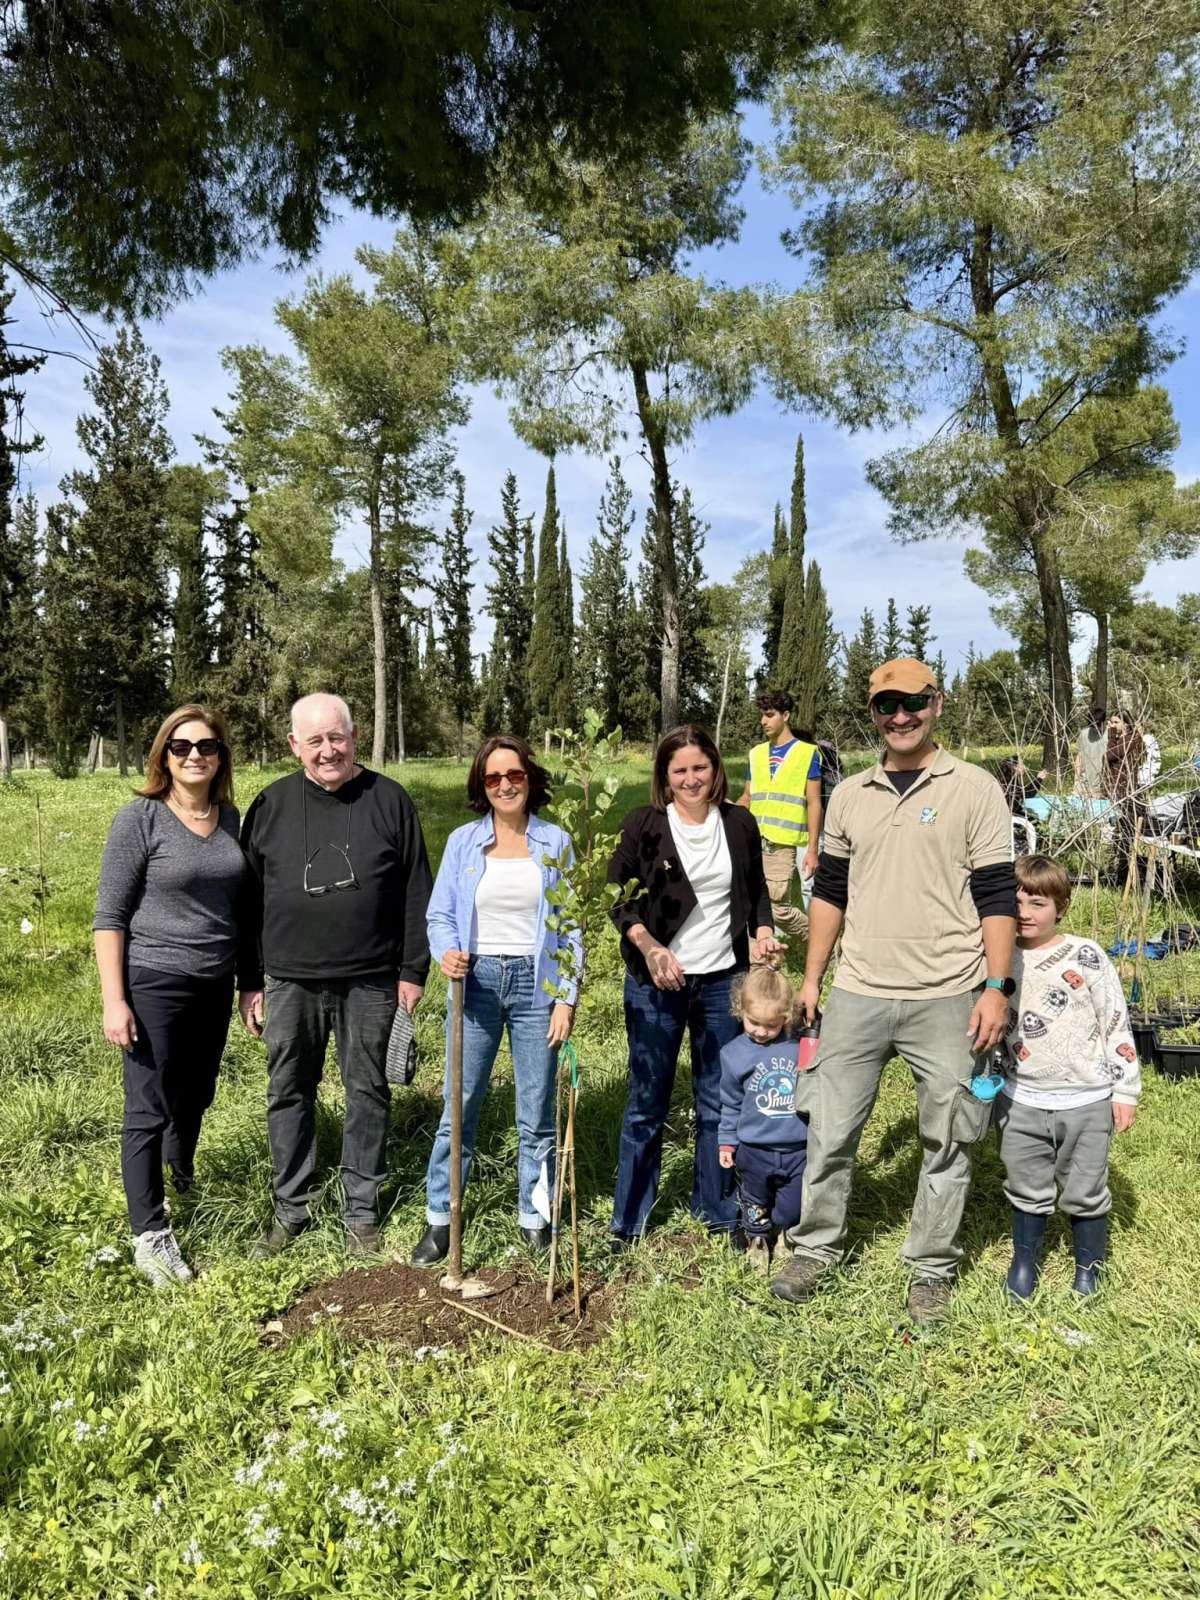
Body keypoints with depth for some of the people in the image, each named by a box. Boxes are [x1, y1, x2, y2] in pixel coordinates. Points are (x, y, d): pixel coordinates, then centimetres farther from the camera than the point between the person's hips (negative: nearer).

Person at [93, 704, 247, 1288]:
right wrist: (114, 1000, -15)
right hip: (154, 985, -5)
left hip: (216, 985, 5)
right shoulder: (140, 819, -11)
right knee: (149, 1109, 2)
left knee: (196, 1096, 20)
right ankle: (149, 1234, 14)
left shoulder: (231, 818, 3)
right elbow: (109, 915, -10)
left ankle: (182, 1178, 47)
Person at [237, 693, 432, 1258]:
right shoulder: (271, 804, 3)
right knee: (288, 1094, 10)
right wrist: (250, 983, 5)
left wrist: (413, 971, -2)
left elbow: (415, 893, 1)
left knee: (367, 1093, 8)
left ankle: (362, 1211, 24)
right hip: (290, 980, 2)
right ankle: (291, 1209, 27)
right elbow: (249, 900, 7)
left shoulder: (389, 800, -1)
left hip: (370, 981, -1)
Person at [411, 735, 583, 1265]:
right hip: (476, 982, 1)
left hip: (535, 984, 0)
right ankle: (439, 1218, 20)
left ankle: (535, 1219, 23)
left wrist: (566, 997, -4)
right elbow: (440, 914, 4)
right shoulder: (462, 842, 2)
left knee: (537, 1115, 7)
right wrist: (446, 954, -18)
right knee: (459, 1108, 6)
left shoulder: (555, 842, 1)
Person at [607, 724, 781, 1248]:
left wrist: (762, 931, -3)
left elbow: (756, 890, 15)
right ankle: (628, 1223, 21)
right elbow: (616, 895, -5)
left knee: (718, 1103, 12)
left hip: (723, 981, 3)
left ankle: (718, 1212, 29)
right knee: (646, 1104, 7)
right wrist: (649, 947, -18)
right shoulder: (644, 824, -7)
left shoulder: (739, 824, 2)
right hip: (655, 983, -2)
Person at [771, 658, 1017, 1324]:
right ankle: (816, 1246, 29)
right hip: (858, 996, 3)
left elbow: (997, 895, -4)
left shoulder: (974, 789, -3)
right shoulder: (849, 795, 8)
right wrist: (811, 979, 10)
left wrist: (997, 986, -11)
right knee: (828, 1131, 10)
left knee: (946, 1141, 10)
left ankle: (932, 1267, 28)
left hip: (948, 999, -3)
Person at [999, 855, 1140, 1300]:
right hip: (1022, 1102, 3)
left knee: (1085, 1192, 11)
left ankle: (1089, 1269, 32)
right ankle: (1025, 1260, 36)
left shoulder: (1086, 957, -10)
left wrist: (1125, 1090, -5)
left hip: (1087, 1102, -2)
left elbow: (1117, 1026, -5)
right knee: (1026, 1191, 14)